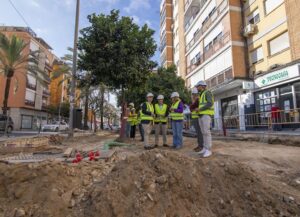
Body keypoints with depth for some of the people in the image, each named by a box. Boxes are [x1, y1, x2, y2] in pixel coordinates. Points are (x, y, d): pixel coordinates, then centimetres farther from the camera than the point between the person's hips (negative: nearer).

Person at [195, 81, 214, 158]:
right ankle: (205, 149, 10)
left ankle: (208, 150, -10)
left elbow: (210, 104, -20)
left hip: (206, 115, -9)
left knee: (206, 132, -13)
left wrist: (200, 109, -17)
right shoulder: (201, 95, 23)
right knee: (204, 132, 6)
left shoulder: (208, 92, -7)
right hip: (201, 115, 9)